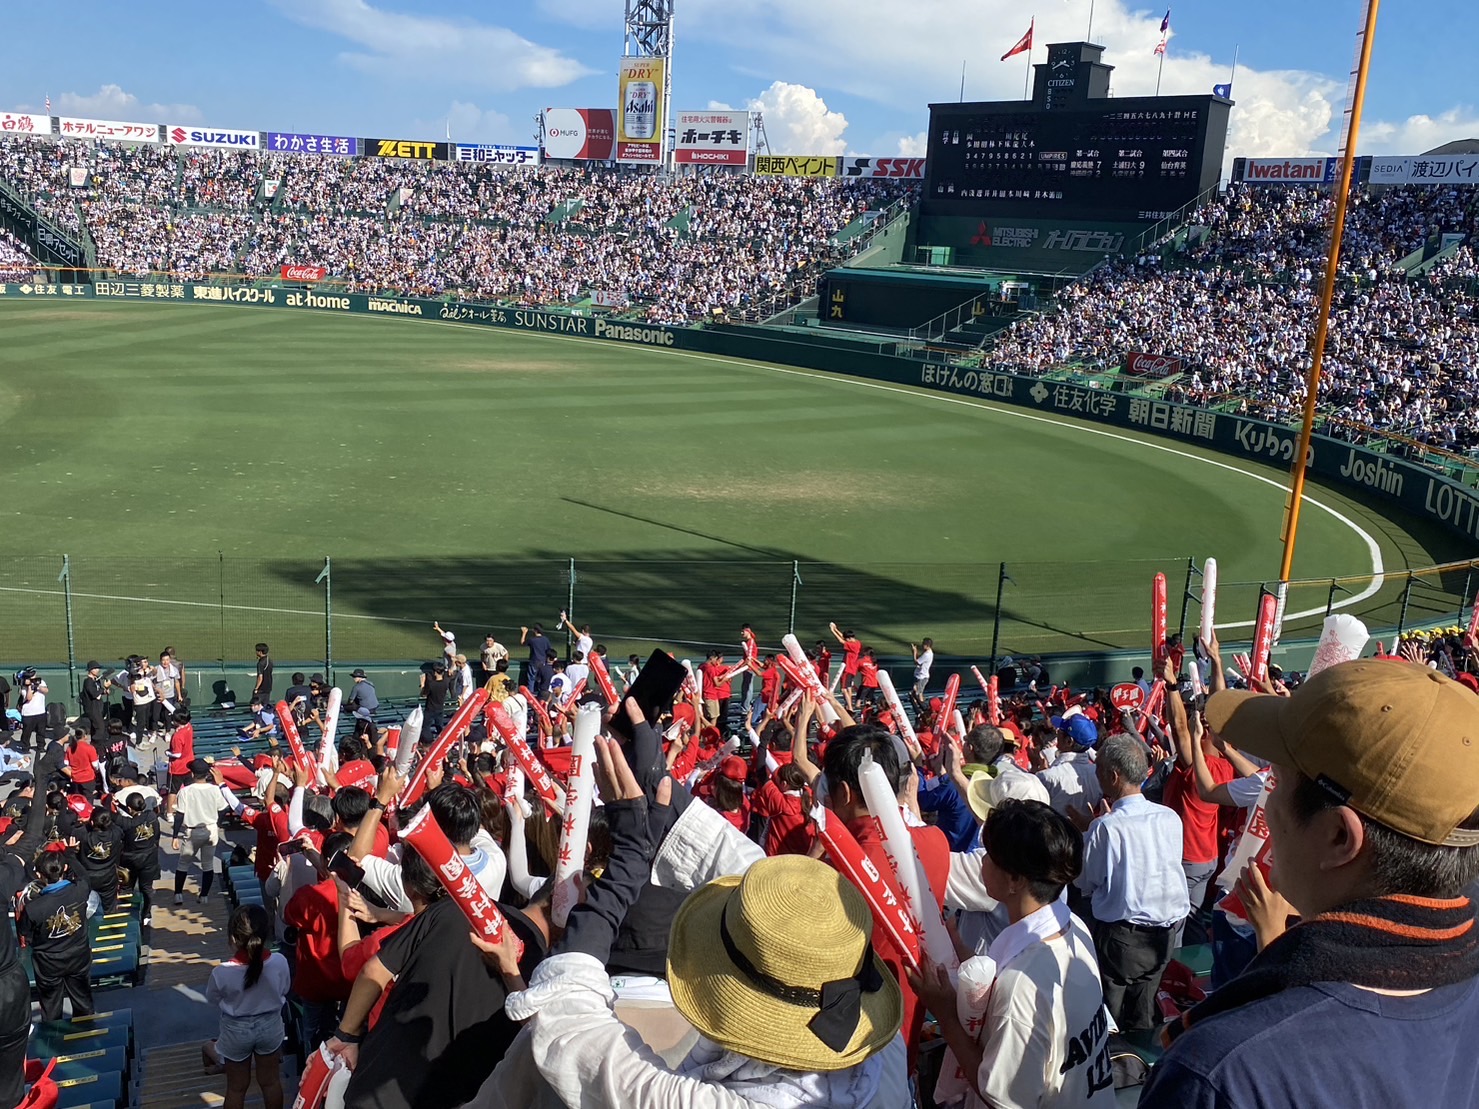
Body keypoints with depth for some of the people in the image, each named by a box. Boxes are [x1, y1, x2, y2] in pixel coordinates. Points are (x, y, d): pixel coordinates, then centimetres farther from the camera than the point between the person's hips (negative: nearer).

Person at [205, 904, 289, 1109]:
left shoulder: (222, 973, -30)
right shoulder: (280, 962, -26)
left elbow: (212, 999, -9)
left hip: (237, 1031, -1)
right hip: (270, 1026, 1)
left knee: (236, 1088, 20)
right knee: (271, 1081, 22)